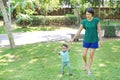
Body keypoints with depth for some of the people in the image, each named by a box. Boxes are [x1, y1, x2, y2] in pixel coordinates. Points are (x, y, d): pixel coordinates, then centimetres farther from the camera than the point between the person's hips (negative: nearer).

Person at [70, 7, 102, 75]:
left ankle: (89, 69, 24)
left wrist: (100, 40, -11)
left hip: (94, 40, -2)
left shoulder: (96, 20, -12)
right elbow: (79, 31, -2)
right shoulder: (84, 21, -7)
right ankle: (85, 63, 37)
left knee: (91, 55, 4)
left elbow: (99, 30, -9)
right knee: (84, 55, 2)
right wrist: (73, 39, -6)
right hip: (86, 40, 2)